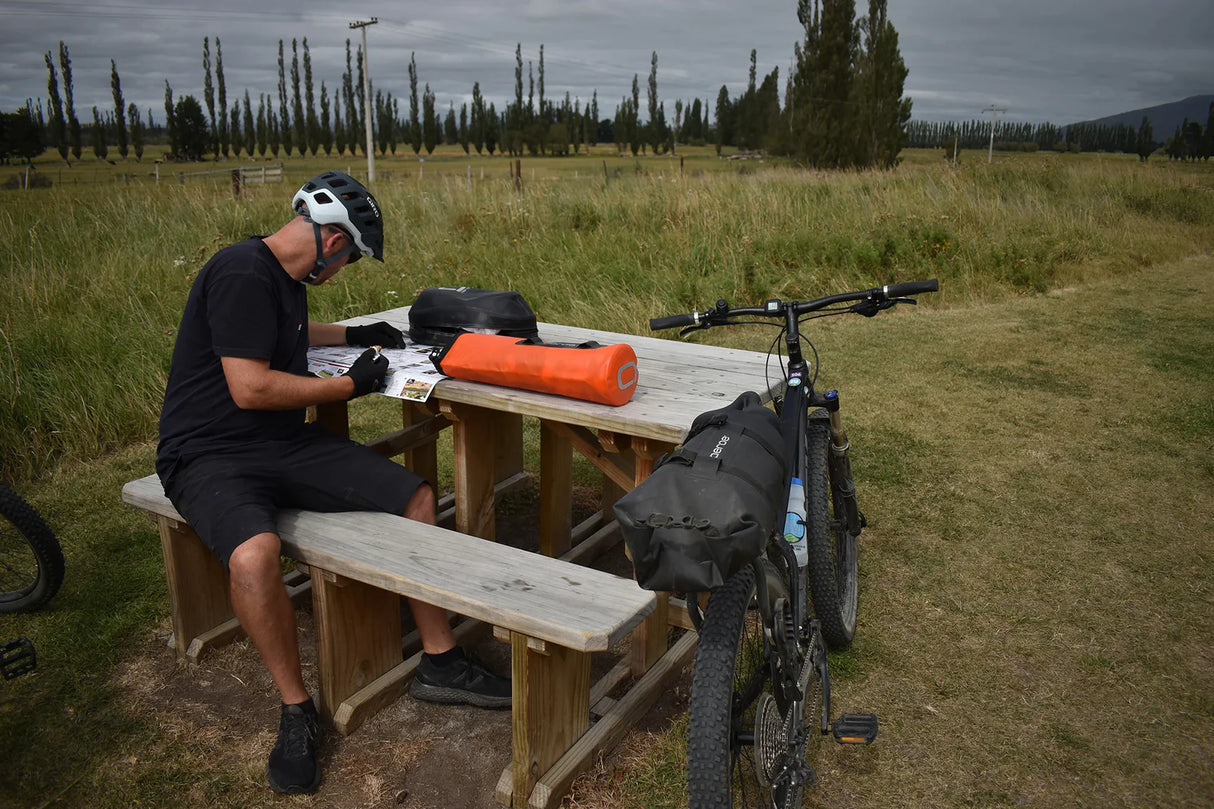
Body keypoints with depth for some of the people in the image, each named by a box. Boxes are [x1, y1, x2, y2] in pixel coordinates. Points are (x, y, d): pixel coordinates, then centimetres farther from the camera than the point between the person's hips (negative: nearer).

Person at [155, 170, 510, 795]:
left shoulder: (284, 277, 14)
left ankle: (439, 663, 4)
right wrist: (350, 384, -12)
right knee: (254, 555, -39)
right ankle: (296, 710, -13)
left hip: (286, 443, 9)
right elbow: (249, 388, -22)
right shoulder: (243, 274, -17)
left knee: (416, 496, -5)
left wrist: (354, 335, 31)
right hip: (211, 455, -9)